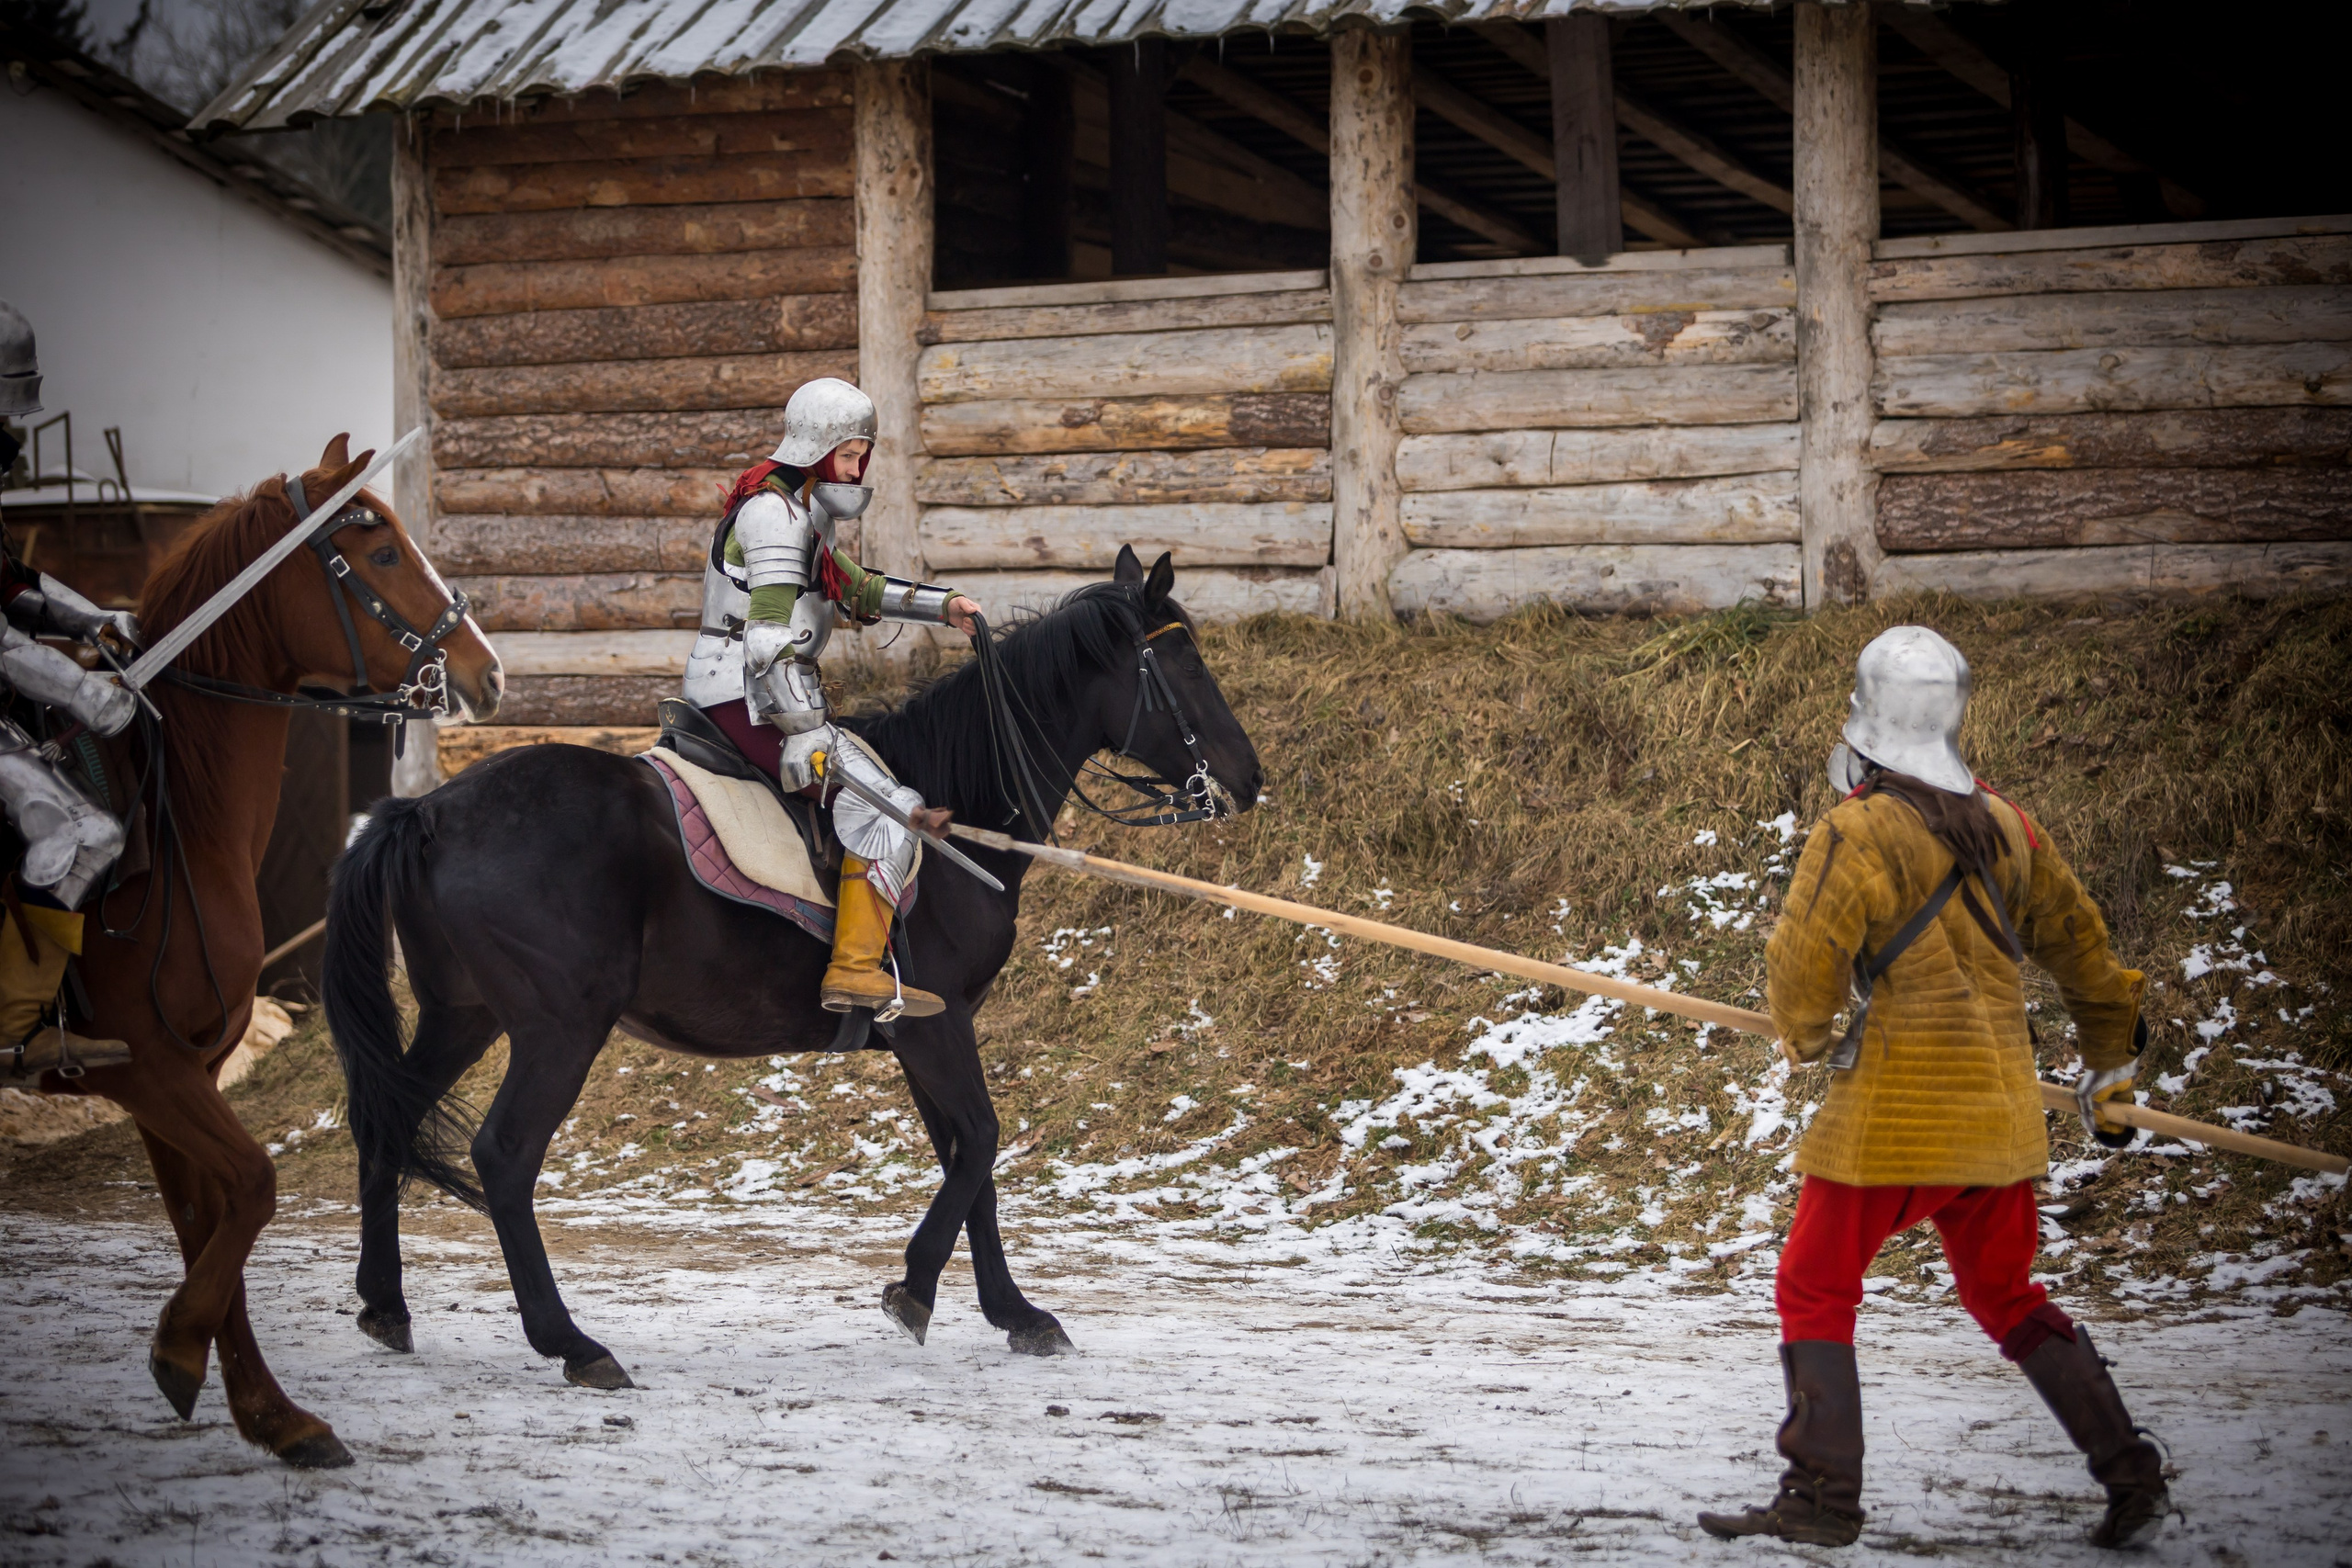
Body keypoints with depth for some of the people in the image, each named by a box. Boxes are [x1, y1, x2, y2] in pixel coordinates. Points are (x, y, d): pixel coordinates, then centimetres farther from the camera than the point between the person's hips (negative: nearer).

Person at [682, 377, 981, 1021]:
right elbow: (772, 637, -24)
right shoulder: (775, 512, -15)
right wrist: (809, 733, -29)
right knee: (884, 801, -18)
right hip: (747, 697, -11)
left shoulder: (804, 512, 17)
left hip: (749, 694, 11)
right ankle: (855, 972, -20)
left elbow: (858, 591, 31)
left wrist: (940, 606, 18)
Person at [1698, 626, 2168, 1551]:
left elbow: (1801, 965, -14)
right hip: (2003, 1109, 7)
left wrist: (1810, 1038, 8)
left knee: (1816, 1290, 3)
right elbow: (2081, 947, 18)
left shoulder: (1860, 832, -11)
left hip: (1896, 1106, -7)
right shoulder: (2005, 827, 9)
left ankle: (1823, 1498, -2)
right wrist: (2110, 1066, 31)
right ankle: (2132, 1481, 15)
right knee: (2005, 1297, 18)